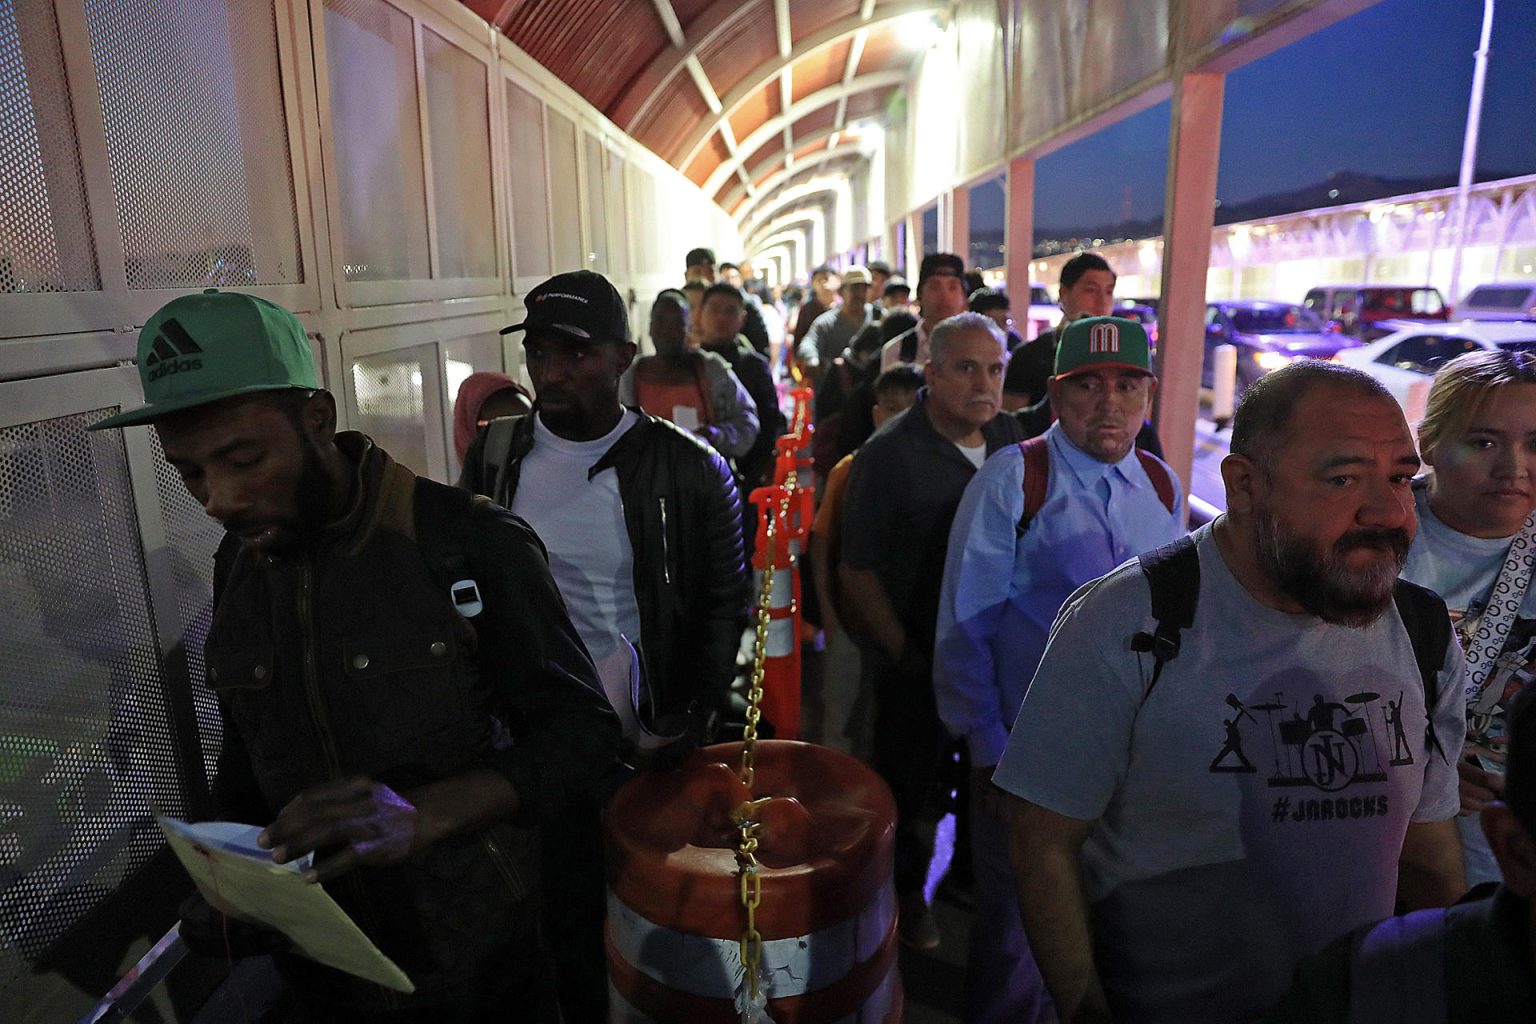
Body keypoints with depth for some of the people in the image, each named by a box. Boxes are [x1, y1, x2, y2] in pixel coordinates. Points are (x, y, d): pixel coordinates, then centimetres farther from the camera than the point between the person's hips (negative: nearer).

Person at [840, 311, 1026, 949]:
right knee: (911, 785, 13)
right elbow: (857, 570, -15)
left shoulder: (1011, 438, -1)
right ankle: (906, 893, 39)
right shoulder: (888, 455, -17)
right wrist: (906, 656, -15)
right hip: (914, 662, -5)